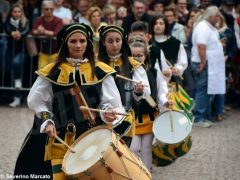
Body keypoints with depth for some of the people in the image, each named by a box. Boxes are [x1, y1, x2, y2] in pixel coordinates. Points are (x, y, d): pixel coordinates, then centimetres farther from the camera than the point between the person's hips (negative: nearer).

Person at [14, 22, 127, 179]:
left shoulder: (100, 71, 4)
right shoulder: (52, 72, 3)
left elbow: (110, 102, 3)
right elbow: (37, 101, 7)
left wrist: (108, 113, -18)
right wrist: (47, 122, -5)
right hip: (61, 138, 0)